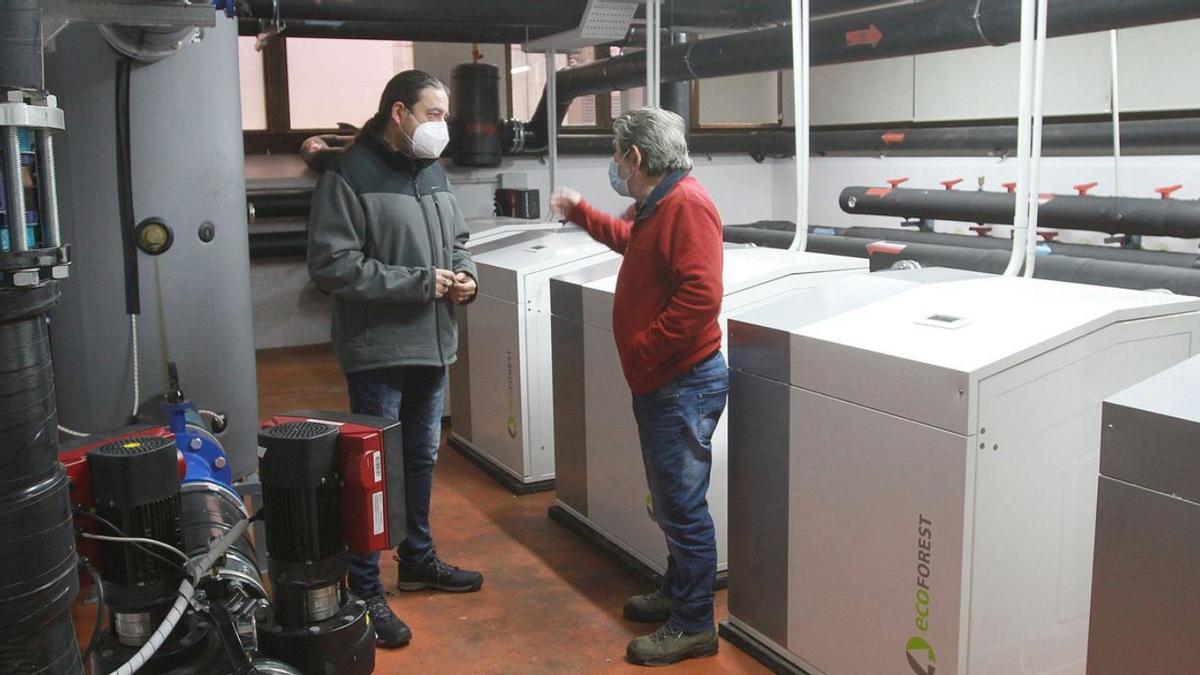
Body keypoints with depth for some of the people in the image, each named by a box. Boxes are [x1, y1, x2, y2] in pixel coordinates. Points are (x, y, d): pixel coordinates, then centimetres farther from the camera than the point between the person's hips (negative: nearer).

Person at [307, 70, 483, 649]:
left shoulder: (432, 172, 10)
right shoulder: (349, 176, -14)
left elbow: (457, 239, 21)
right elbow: (332, 265, -19)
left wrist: (464, 275, -1)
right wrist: (419, 282, -20)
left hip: (431, 346, 8)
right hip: (377, 349, -7)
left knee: (422, 458, 20)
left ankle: (418, 560, 38)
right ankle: (365, 591, 16)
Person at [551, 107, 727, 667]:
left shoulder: (686, 206, -19)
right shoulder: (659, 206, 13)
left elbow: (701, 296, -28)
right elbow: (633, 241, 37)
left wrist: (642, 350, -21)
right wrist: (580, 213, 41)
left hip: (683, 385, -10)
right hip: (661, 384, 10)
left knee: (682, 506, 0)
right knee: (673, 501, 20)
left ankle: (692, 626, 12)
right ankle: (677, 594, 35)